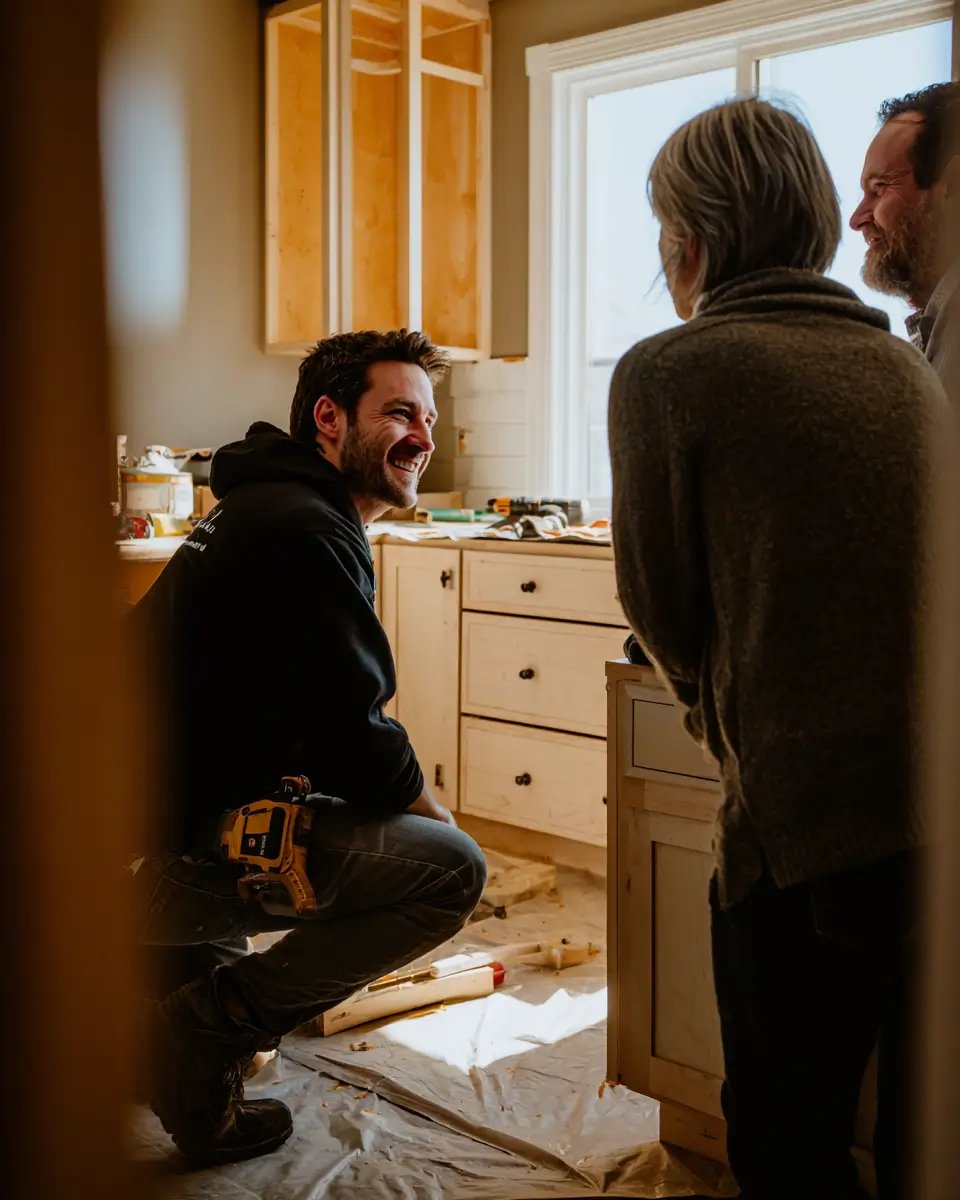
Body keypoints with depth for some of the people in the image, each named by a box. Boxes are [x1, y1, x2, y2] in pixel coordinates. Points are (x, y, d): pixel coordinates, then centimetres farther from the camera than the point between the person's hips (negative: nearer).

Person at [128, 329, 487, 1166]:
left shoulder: (265, 505, 18)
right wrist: (425, 806, 2)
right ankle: (210, 1024, -7)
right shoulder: (305, 532, -17)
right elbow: (349, 730, -19)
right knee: (454, 869, -14)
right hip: (183, 847, -11)